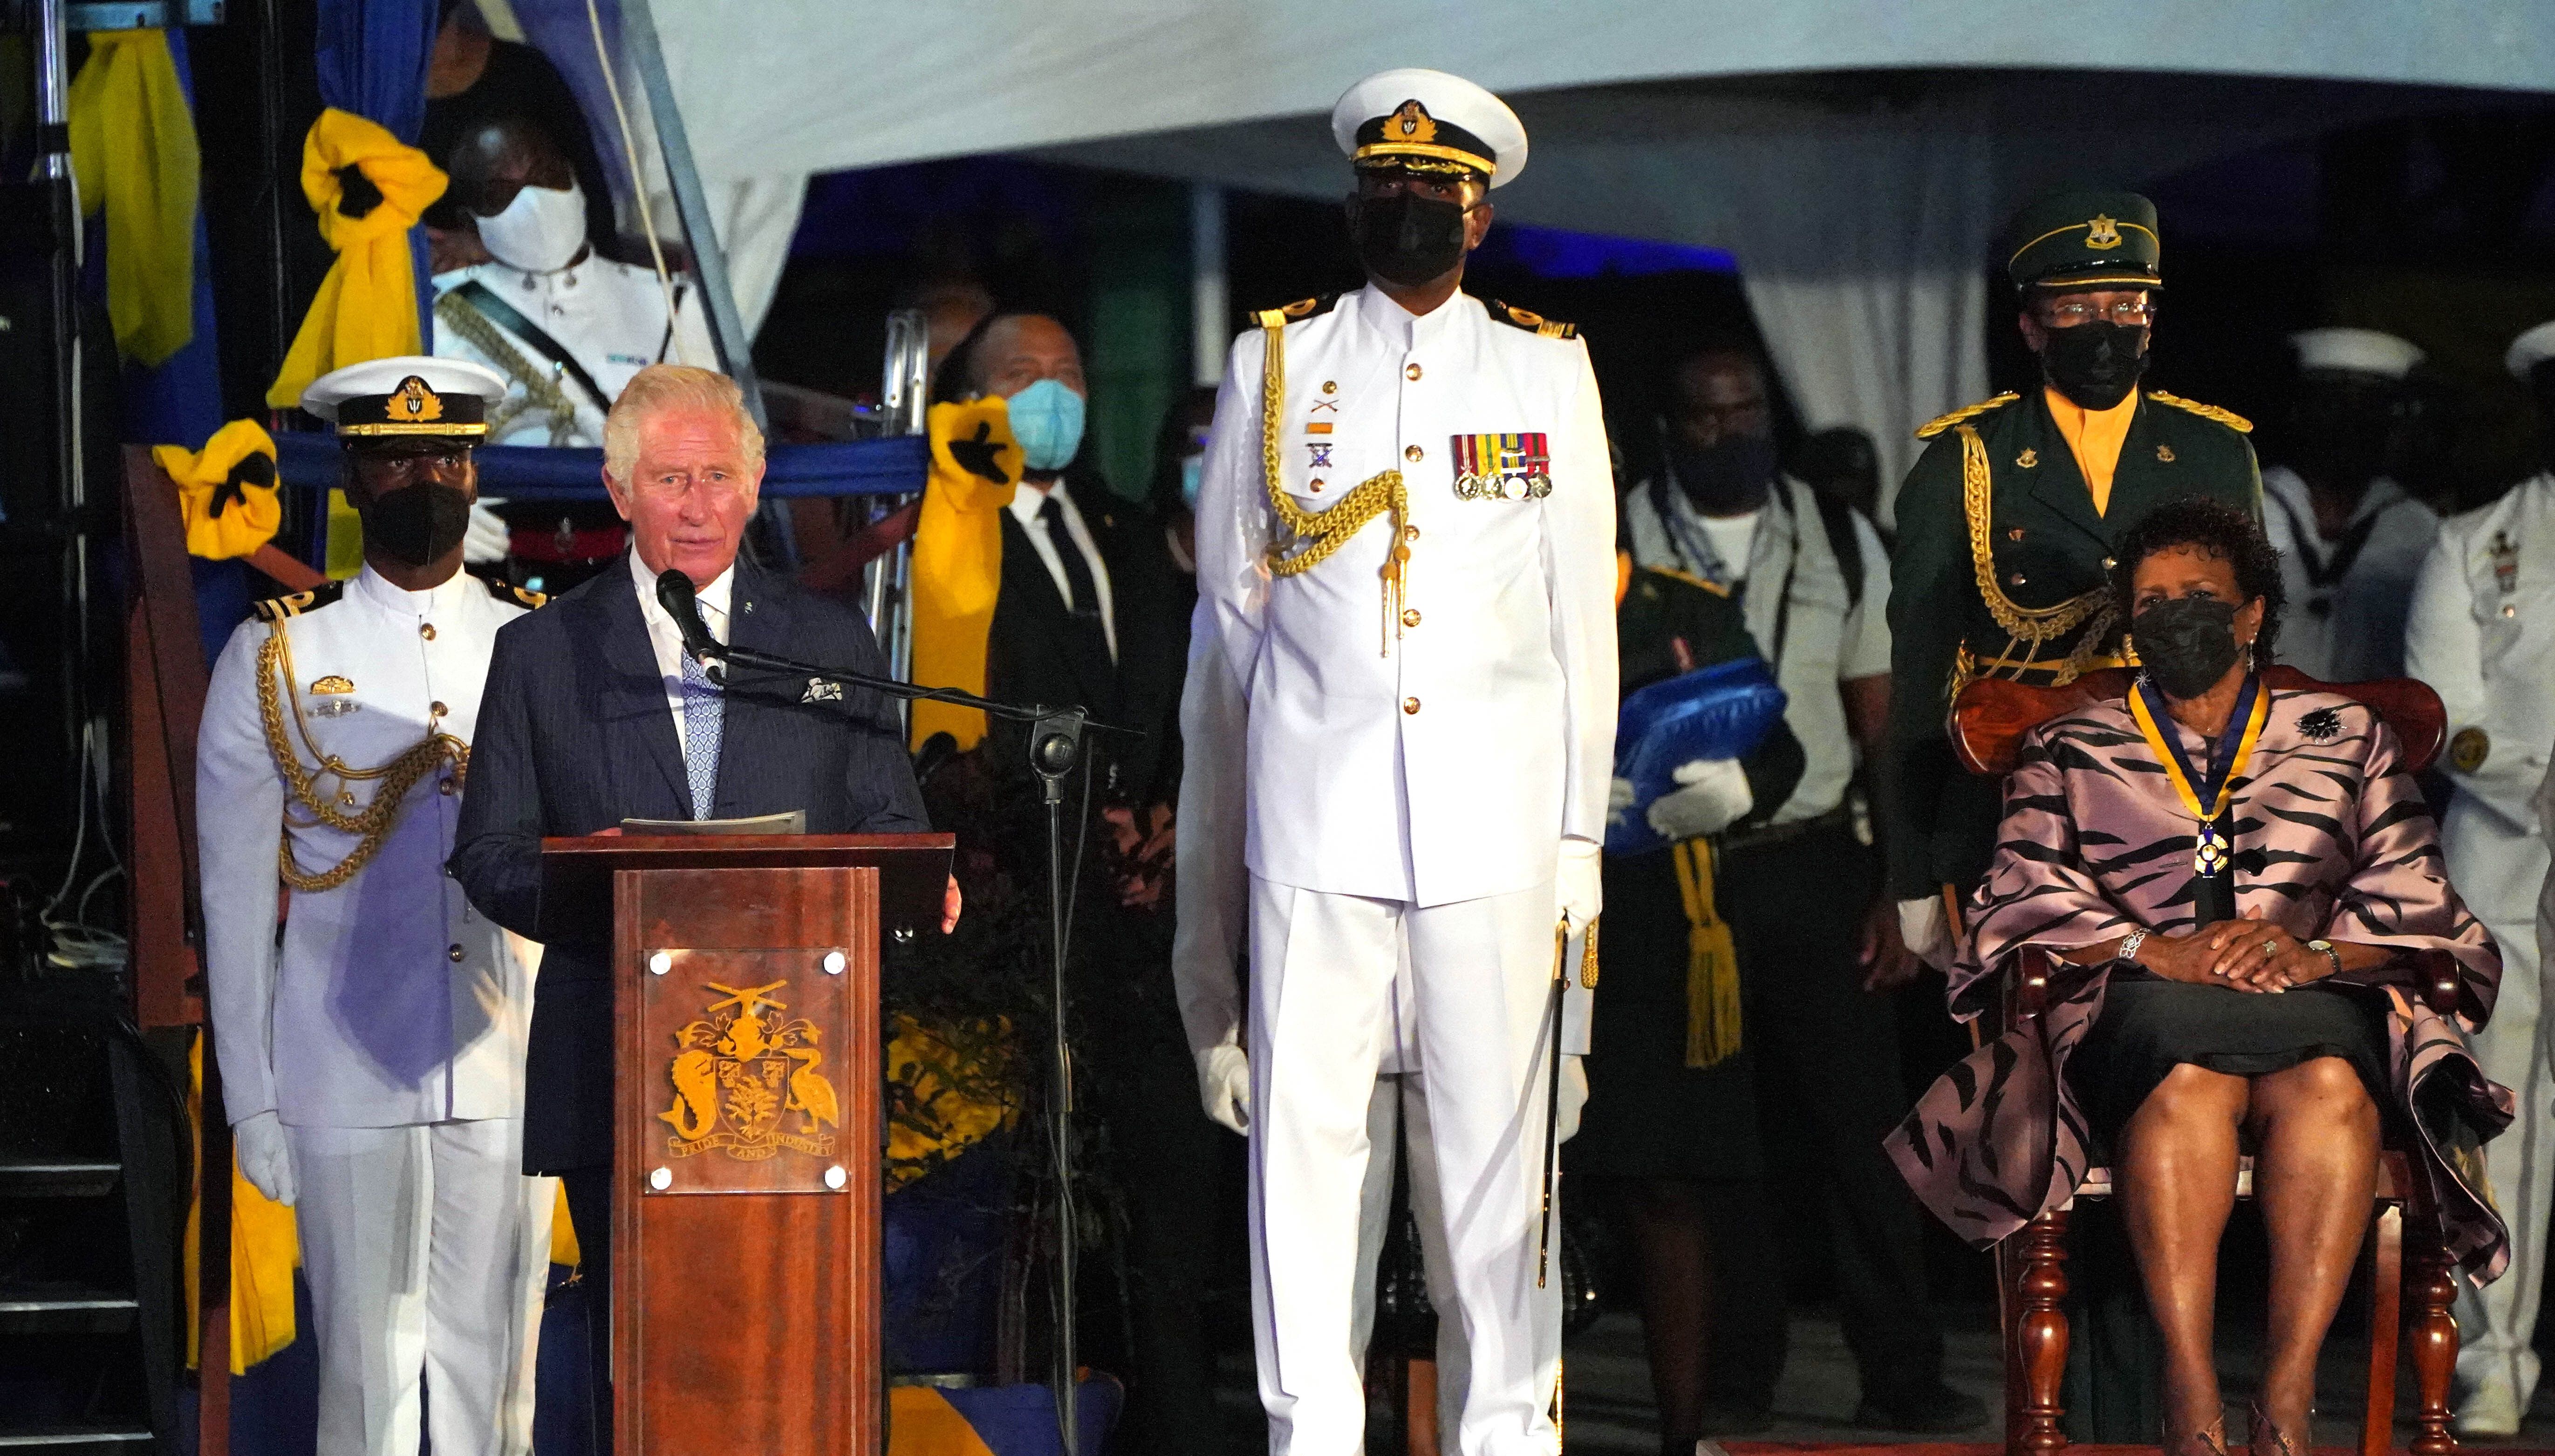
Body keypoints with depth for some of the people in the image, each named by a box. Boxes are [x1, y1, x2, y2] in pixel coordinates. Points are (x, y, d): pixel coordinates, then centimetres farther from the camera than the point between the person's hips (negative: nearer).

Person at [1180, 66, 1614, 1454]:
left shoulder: (1548, 371, 11)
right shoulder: (1274, 363, 10)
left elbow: (1583, 623, 11)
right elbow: (1229, 615, 14)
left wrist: (1581, 834, 5)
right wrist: (1213, 843, 11)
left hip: (1495, 816, 0)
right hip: (1313, 808, 0)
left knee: (1499, 1126, -2)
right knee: (1302, 1124, -3)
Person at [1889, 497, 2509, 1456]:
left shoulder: (2345, 738, 23)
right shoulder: (2069, 750, 22)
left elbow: (2413, 893, 10)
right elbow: (2023, 893, 6)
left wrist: (2319, 952, -11)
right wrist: (2158, 951, -11)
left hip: (2314, 994, 1)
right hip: (2140, 1005, -1)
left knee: (2332, 1084, -38)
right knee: (2187, 1081, -39)